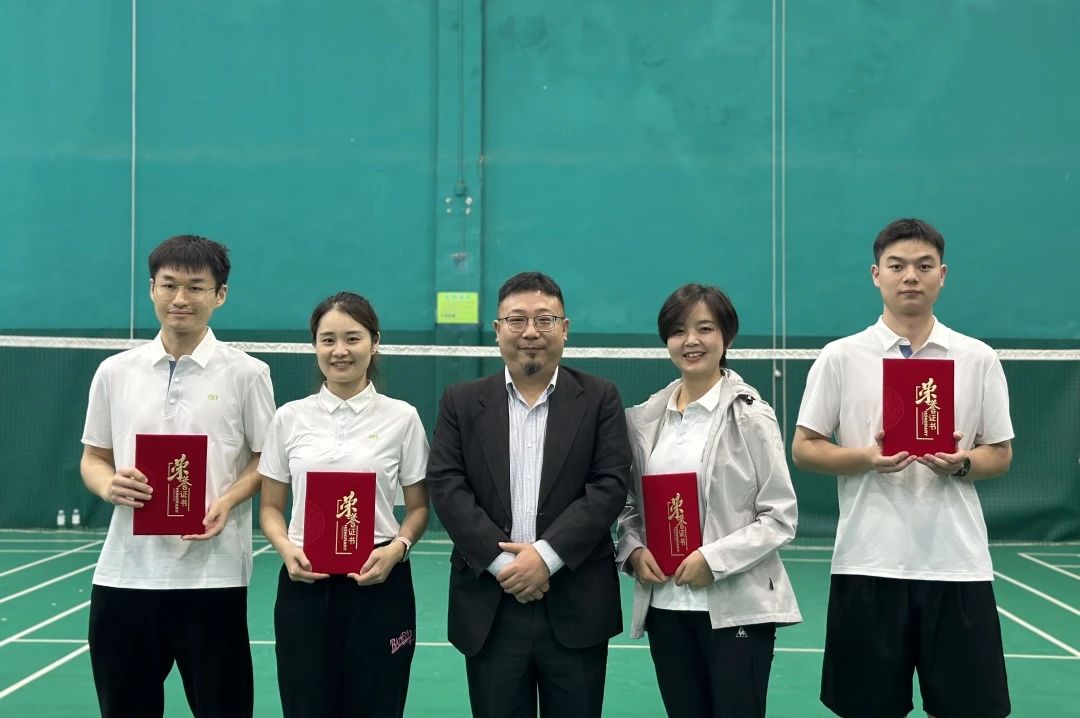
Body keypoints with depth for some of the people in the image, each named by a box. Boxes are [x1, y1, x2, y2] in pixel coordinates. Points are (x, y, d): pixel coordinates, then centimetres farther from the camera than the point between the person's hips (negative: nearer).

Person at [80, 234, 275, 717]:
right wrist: (108, 485, -8)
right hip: (124, 573, 3)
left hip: (211, 576, -3)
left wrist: (227, 502, -15)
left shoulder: (246, 374, -1)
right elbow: (93, 458, 14)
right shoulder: (115, 372, 8)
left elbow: (267, 459, 2)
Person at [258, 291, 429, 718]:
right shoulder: (290, 418, 4)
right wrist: (286, 549, -10)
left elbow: (419, 508, 7)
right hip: (304, 585, 1)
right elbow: (270, 508, 10)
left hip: (379, 585, -1)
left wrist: (397, 548, -13)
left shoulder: (401, 418, 1)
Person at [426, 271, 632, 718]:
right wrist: (502, 561, -13)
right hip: (489, 609, 1)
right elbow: (446, 486, -1)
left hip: (576, 609, -1)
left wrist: (546, 555, -15)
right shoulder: (461, 402, 8)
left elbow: (610, 486, -4)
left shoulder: (599, 399, 5)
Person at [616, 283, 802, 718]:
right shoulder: (645, 419, 8)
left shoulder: (750, 416, -5)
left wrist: (713, 559, -16)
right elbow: (629, 506, 15)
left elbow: (781, 516, -7)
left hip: (736, 608, -4)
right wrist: (633, 551, -5)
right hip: (665, 606, 4)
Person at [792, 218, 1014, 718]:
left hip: (957, 564, 1)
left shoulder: (979, 360, 6)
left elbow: (1000, 455, 10)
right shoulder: (840, 358, 2)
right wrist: (868, 458, -15)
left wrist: (962, 463, -12)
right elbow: (803, 450, 3)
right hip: (868, 563, -1)